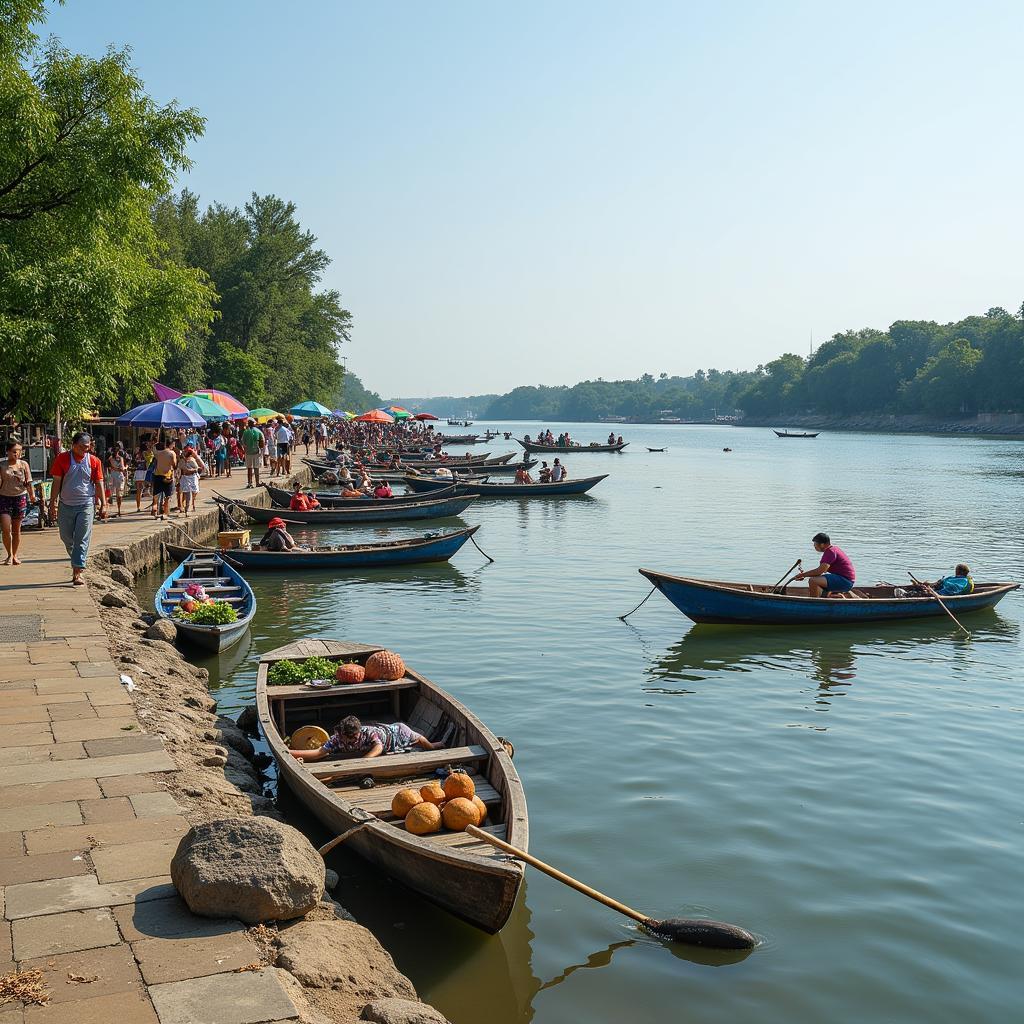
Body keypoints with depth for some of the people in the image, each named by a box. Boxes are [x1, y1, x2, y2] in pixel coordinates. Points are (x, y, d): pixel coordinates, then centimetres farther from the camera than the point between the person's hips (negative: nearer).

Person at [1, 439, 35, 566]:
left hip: (20, 497, 1)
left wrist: (32, 494, -13)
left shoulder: (23, 464, 3)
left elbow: (29, 482, 0)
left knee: (16, 529, 8)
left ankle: (14, 555, 19)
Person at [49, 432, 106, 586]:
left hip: (86, 505, -1)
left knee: (82, 540, -6)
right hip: (66, 505, 1)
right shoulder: (62, 459, -1)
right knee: (66, 537, 12)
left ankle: (77, 573, -7)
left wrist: (103, 504, -2)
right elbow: (56, 483, 0)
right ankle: (78, 563, 35)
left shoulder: (94, 461, 1)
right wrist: (53, 504, -4)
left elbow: (99, 484, 4)